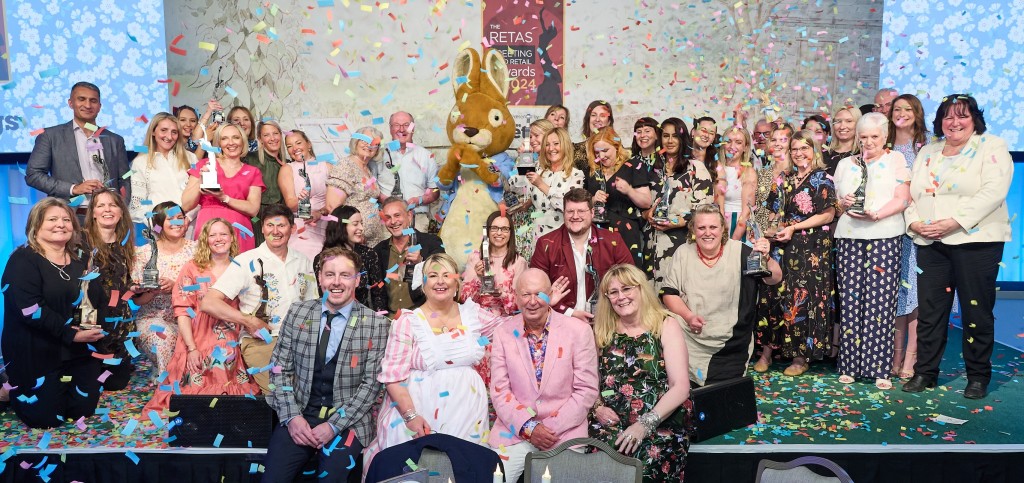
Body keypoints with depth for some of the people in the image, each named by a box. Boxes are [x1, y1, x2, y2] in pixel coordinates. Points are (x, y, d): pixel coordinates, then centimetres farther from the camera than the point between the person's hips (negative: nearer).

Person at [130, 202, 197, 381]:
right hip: (153, 317, 0)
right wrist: (153, 291, -21)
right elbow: (137, 299, 1)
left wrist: (176, 286, -20)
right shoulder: (144, 253, 3)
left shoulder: (195, 249, 3)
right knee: (163, 335, -33)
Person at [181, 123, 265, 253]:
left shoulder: (252, 172, 12)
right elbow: (186, 206, 6)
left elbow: (253, 209, -1)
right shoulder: (204, 165, 10)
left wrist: (224, 198, -12)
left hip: (239, 231, 1)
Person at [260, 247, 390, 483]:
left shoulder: (376, 324, -4)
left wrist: (334, 425, -12)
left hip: (348, 421, -2)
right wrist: (292, 416, -7)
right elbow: (281, 369, 5)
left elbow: (371, 383, -6)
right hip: (300, 414, 2)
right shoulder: (297, 313, 5)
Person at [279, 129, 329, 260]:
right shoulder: (287, 169, 8)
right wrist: (299, 201, -25)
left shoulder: (327, 167, 11)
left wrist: (320, 213, -15)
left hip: (324, 224, 1)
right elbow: (290, 203, -4)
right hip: (299, 228, -1)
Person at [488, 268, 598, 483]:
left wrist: (554, 427, -12)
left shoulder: (579, 331, -4)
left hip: (564, 430, -1)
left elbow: (587, 391, -4)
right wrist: (527, 426, -12)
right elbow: (499, 390, 0)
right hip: (516, 429, 1)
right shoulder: (503, 333, 1)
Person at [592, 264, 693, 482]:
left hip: (661, 422, -1)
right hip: (611, 422, 2)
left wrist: (646, 424, -14)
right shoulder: (601, 330, 11)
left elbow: (680, 387, -5)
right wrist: (597, 408, -10)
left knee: (648, 462, -29)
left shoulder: (666, 325, 3)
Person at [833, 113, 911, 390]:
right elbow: (834, 199, 18)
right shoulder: (846, 164, 18)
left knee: (880, 299, -7)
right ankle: (850, 365, 5)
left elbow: (902, 199, -1)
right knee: (850, 299, -1)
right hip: (848, 236, 3)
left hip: (885, 236, -3)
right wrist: (843, 203, -5)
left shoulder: (895, 160, 9)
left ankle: (879, 368, -3)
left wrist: (876, 214, -17)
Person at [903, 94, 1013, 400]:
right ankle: (925, 372, 15)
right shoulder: (927, 152, 17)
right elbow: (911, 192, 14)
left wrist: (954, 222, -20)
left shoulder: (992, 147, 1)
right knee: (929, 309, 6)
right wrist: (913, 221, -5)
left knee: (977, 310, 1)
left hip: (976, 240, -4)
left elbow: (994, 191, -13)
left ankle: (978, 375, 14)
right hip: (931, 242, 5)